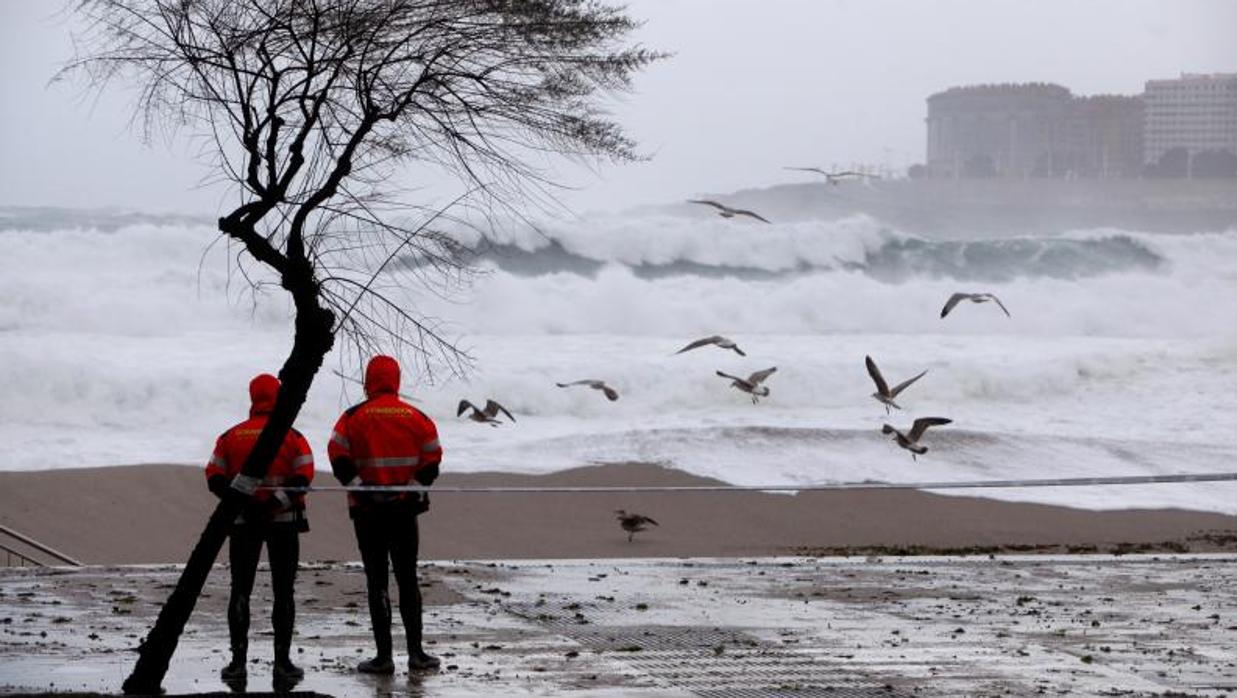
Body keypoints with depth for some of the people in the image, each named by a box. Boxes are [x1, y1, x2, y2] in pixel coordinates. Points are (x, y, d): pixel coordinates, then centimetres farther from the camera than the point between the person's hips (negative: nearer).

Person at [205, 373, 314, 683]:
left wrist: (241, 502, -7)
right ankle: (282, 660, 0)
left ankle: (238, 660, 2)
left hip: (243, 523, 1)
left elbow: (215, 479, -2)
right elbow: (303, 476, -13)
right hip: (284, 522, -1)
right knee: (283, 591, 3)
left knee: (240, 590, 7)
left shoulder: (230, 437, 3)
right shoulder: (291, 437, -3)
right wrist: (276, 501, -16)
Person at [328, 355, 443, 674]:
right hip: (405, 509, 2)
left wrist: (357, 485, -11)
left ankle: (384, 656, -1)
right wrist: (415, 488, -2)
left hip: (367, 509, -2)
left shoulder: (354, 417, -5)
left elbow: (338, 456, -13)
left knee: (376, 581, 2)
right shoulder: (416, 417, 3)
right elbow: (432, 459, 0)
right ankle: (416, 653, 9)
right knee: (408, 579, 12)